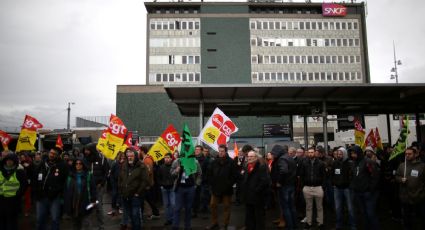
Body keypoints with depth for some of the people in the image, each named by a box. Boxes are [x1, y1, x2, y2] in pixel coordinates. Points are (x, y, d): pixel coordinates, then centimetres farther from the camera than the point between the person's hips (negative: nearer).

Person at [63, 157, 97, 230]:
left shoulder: (88, 175, -1)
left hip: (84, 202, -3)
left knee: (85, 221, -4)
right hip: (73, 203, 3)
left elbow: (93, 188, -2)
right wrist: (65, 201, 3)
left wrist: (93, 200, -7)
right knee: (75, 221, 11)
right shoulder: (70, 175, 6)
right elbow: (66, 189, 7)